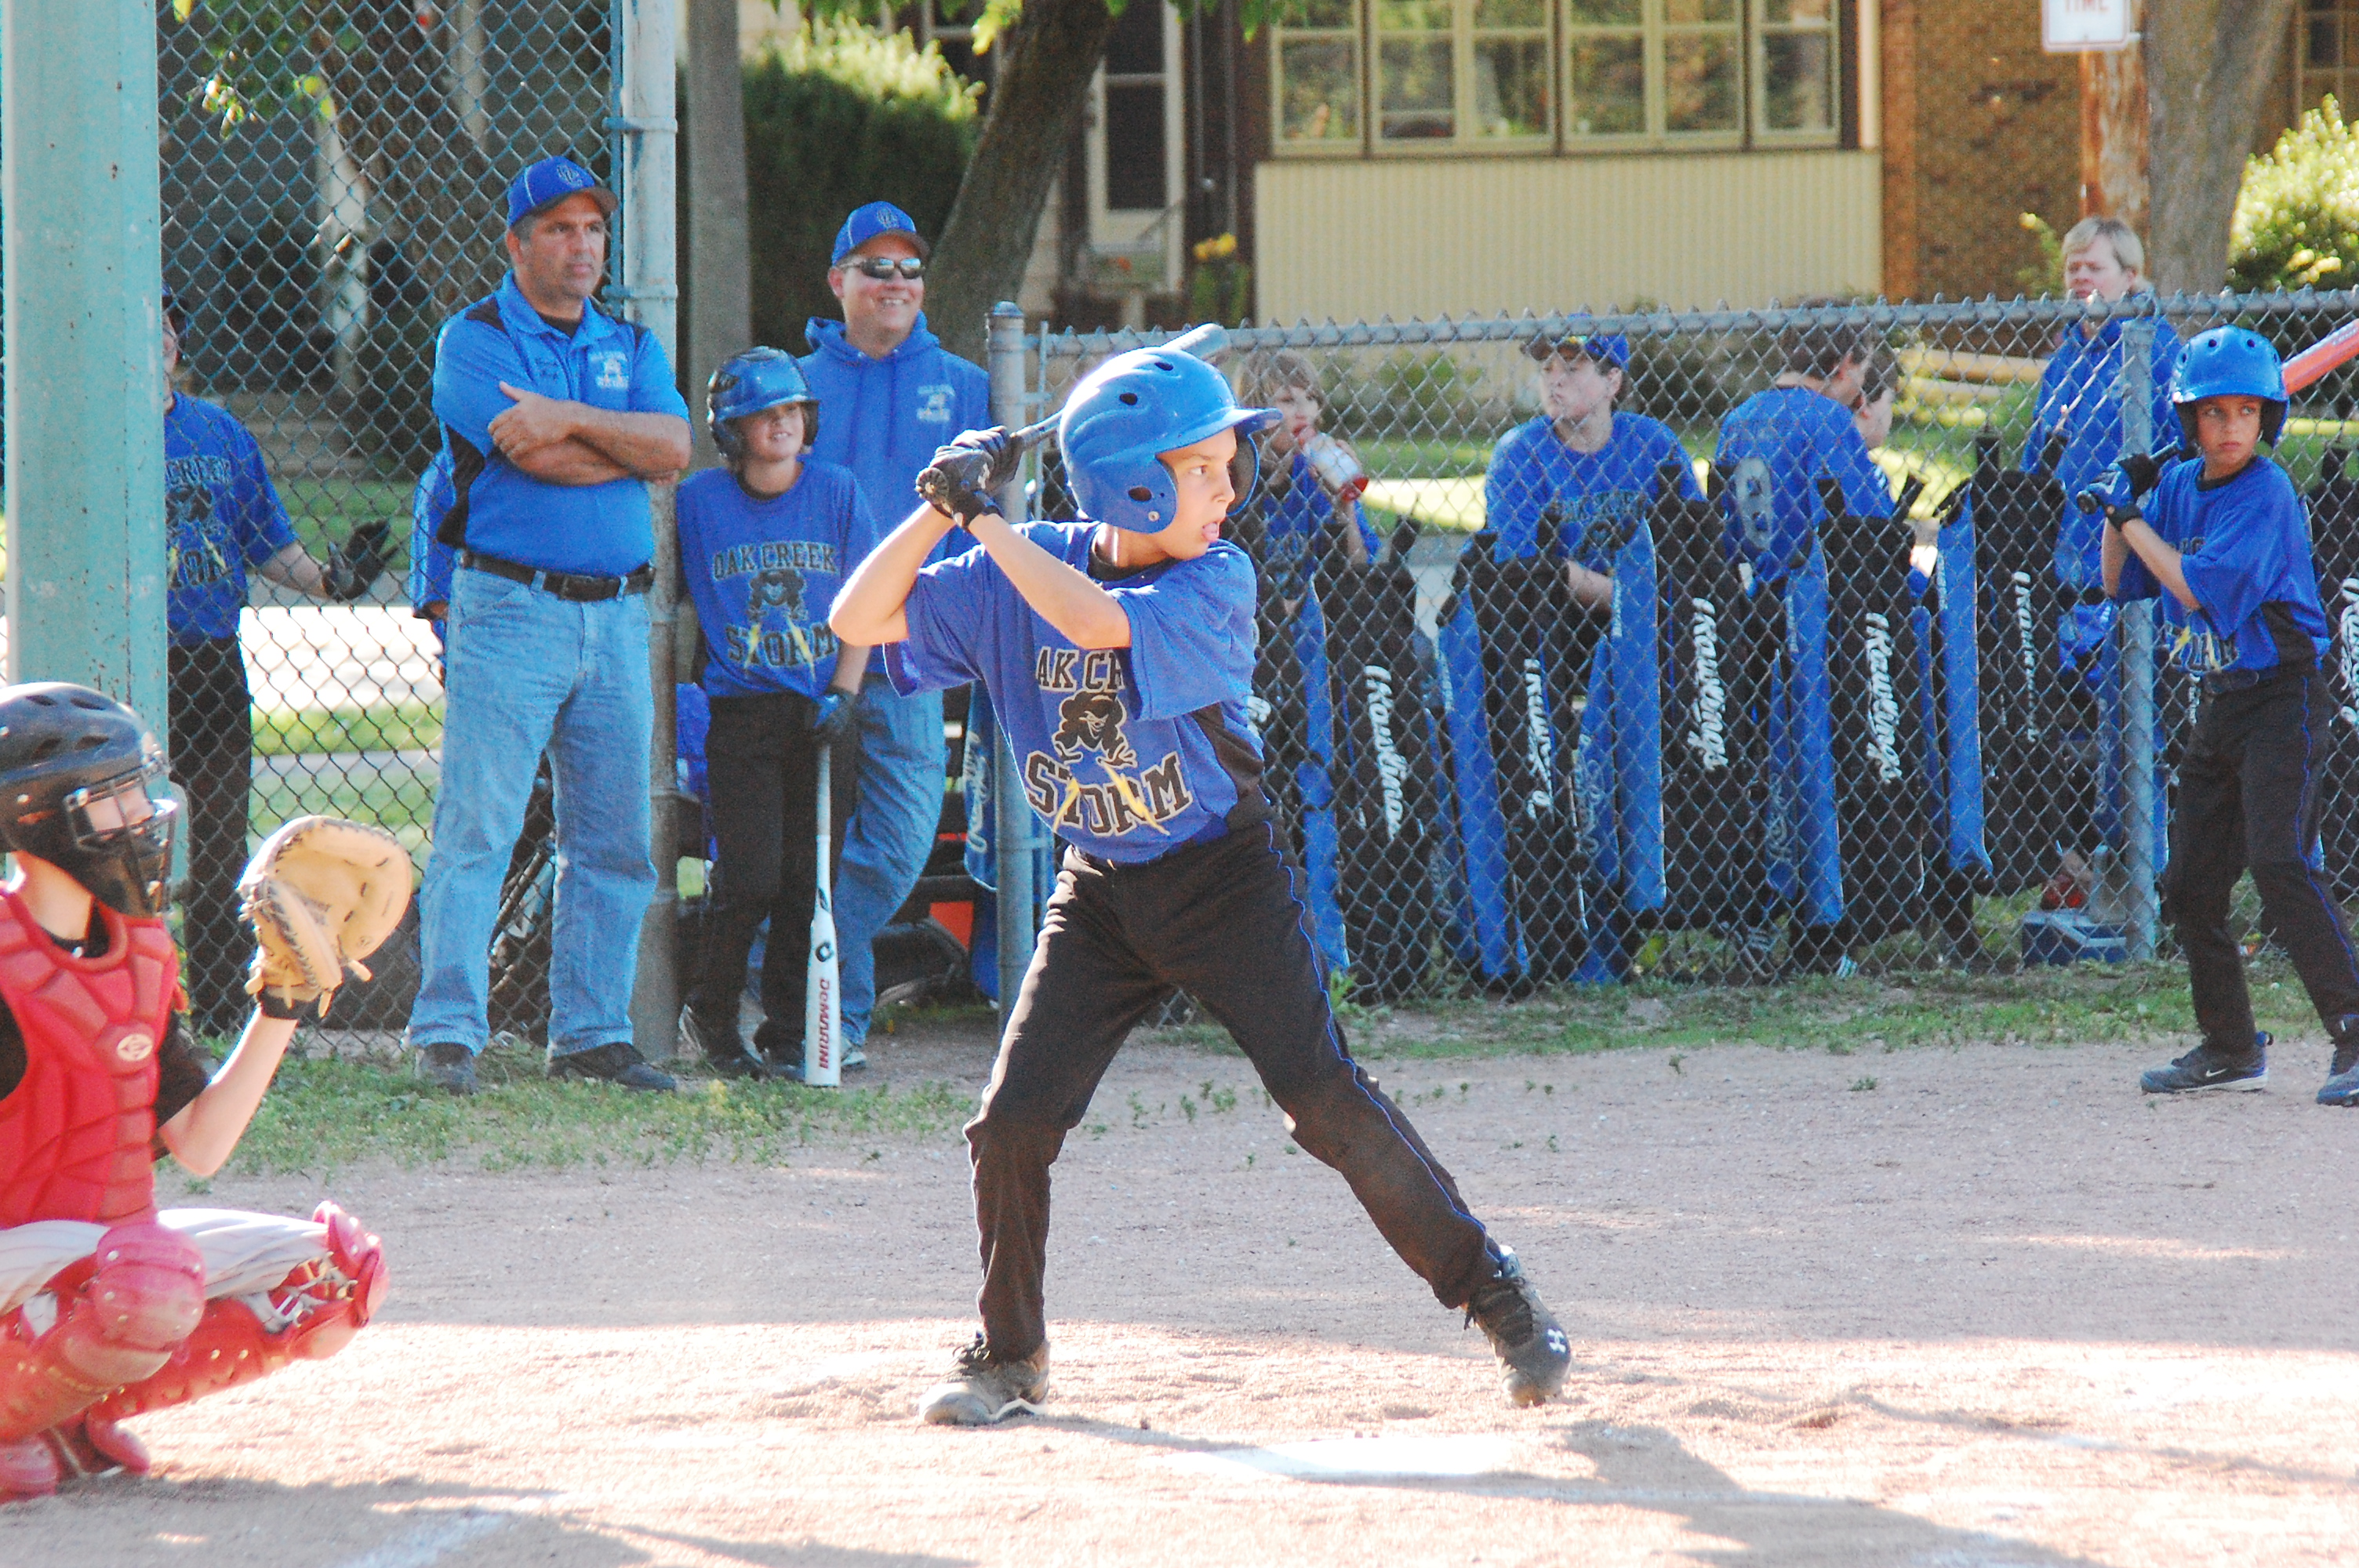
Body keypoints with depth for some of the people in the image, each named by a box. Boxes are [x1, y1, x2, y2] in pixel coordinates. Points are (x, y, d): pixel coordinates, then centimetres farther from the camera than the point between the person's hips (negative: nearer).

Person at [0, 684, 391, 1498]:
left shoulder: (137, 950, 8)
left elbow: (199, 1146, 7)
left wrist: (282, 1008, 2)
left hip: (112, 1237, 9)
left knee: (339, 1269, -1)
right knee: (154, 1276, -38)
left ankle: (80, 1410, 0)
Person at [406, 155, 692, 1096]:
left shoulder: (631, 344, 16)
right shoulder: (476, 340, 0)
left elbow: (674, 445, -2)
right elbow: (537, 458, -14)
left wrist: (572, 419, -14)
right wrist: (633, 446, -2)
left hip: (617, 617, 6)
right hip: (509, 610, -6)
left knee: (614, 838, 6)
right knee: (477, 829, -10)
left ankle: (590, 1035, 13)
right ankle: (447, 1034, -11)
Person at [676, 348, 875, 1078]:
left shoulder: (837, 492, 4)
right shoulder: (699, 500, 1)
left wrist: (843, 695, -4)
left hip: (823, 711, 2)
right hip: (740, 709, -2)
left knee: (809, 881, 0)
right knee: (751, 878, -10)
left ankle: (787, 1038, 10)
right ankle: (712, 1013, 11)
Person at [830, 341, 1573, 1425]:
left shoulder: (1215, 581, -15)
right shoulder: (1026, 572, -4)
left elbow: (1097, 622, -33)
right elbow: (861, 619, -5)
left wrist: (990, 524, -24)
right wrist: (945, 510, -15)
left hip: (1225, 879, -3)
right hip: (1099, 891, 3)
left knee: (1327, 1101, -13)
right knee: (1012, 1124, -5)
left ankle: (1494, 1295, -1)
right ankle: (1008, 1356, 15)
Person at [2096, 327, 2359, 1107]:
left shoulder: (2266, 495, -15)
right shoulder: (2178, 486, 8)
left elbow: (2201, 586, -23)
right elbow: (2120, 585, 14)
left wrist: (2131, 516, -15)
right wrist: (2120, 506, -1)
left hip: (2283, 696, -8)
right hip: (2220, 704, 8)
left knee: (2280, 865, -22)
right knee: (2190, 884, 10)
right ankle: (2231, 1048, 24)